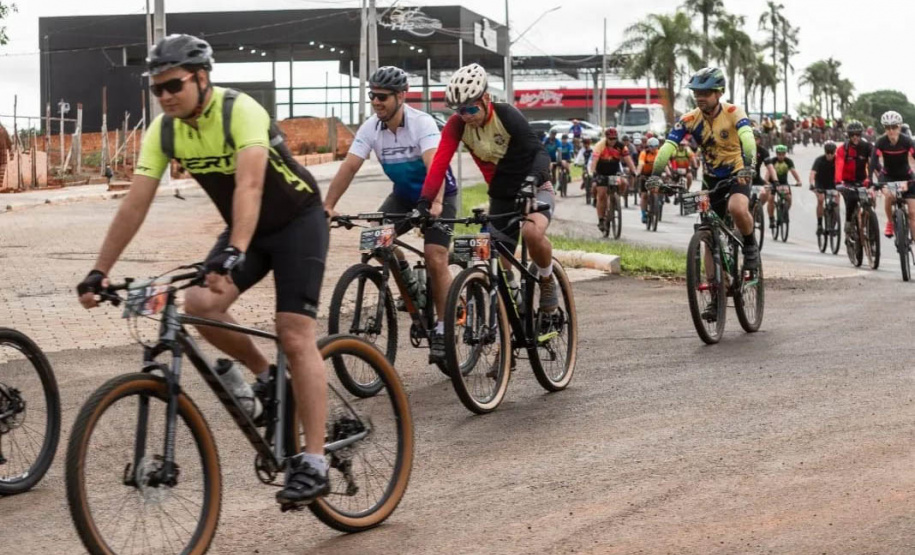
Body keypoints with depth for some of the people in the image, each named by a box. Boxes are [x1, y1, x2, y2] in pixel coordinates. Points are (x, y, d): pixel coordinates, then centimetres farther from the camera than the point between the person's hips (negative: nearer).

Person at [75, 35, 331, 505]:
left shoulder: (241, 111, -28)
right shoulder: (163, 130, -10)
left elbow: (249, 185, -42)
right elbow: (135, 204, -11)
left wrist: (235, 254, -56)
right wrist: (99, 272, -16)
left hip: (297, 222, -6)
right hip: (246, 228, 6)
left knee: (296, 338, -15)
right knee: (199, 305, -19)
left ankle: (313, 463, -13)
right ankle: (266, 376, 6)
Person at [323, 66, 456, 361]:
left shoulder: (422, 123, -27)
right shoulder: (370, 128, -14)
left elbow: (434, 165, -41)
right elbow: (349, 167, -19)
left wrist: (436, 203, -57)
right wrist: (328, 206, -31)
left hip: (439, 195, -5)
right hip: (404, 194, 5)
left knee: (435, 259, -17)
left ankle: (442, 329, -4)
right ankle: (409, 282, 4)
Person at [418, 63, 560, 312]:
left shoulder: (506, 115, -22)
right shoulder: (457, 125, -12)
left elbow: (539, 152, -25)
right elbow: (439, 163, -22)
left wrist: (533, 179, -45)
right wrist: (424, 201, -35)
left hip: (534, 190, -5)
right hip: (501, 197, 5)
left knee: (532, 232, -35)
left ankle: (547, 280, -7)